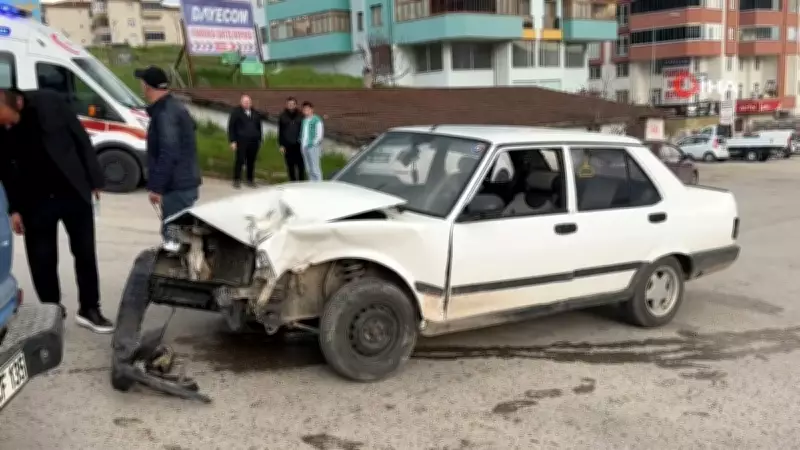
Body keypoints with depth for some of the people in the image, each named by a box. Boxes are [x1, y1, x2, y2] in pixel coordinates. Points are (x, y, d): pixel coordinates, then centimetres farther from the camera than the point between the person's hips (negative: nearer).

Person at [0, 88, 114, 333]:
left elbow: (81, 139, -6)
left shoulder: (50, 102, -15)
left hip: (73, 191, -1)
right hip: (35, 201, 1)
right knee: (42, 260, 4)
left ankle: (89, 309, 19)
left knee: (85, 252, 6)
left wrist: (94, 180, -4)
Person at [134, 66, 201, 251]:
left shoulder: (165, 113, -17)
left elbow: (168, 154, -24)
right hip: (184, 182, 10)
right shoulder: (174, 107, 16)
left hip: (177, 186, -10)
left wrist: (156, 186, -21)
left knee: (173, 236, -9)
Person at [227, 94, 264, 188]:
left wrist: (260, 139, 13)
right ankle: (237, 180, 6)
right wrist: (232, 141, -8)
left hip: (254, 142, 4)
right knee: (240, 160, -3)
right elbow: (231, 127, -2)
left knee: (251, 161, 7)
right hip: (241, 141, -4)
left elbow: (259, 127, 19)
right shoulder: (236, 112, 1)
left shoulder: (255, 113, 13)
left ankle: (250, 180, 17)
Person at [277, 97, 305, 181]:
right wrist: (281, 145, 1)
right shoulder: (283, 116, 5)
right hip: (288, 145, 1)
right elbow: (280, 132, 7)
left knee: (301, 165, -3)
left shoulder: (300, 116, 3)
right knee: (290, 166, 5)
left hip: (299, 145, -1)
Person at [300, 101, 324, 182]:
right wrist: (302, 142, 10)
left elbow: (320, 135, -8)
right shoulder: (304, 120, 15)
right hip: (304, 147, 7)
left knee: (315, 169, -7)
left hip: (313, 147, -7)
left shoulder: (317, 120, -6)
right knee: (309, 169, 9)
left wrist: (313, 143, -13)